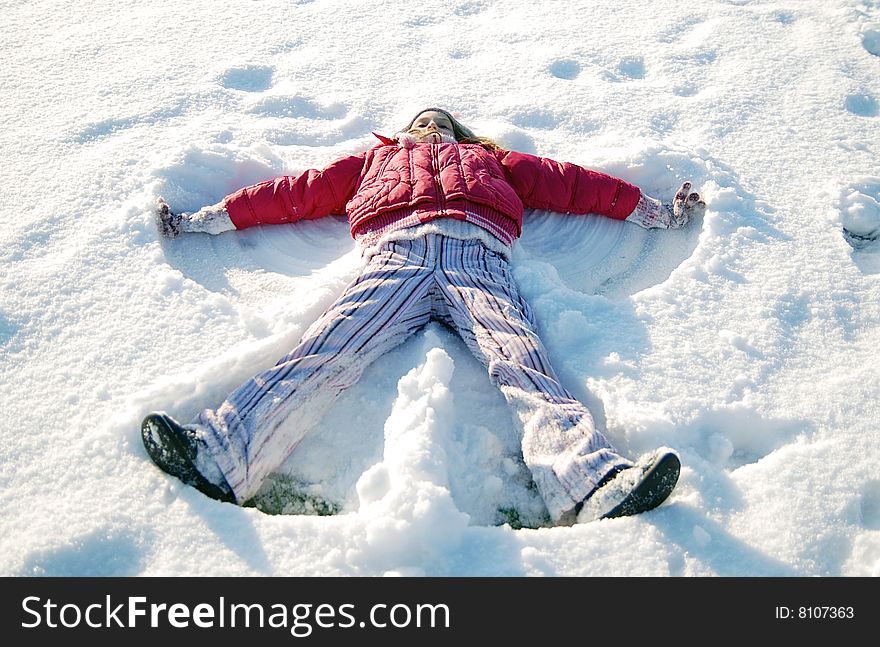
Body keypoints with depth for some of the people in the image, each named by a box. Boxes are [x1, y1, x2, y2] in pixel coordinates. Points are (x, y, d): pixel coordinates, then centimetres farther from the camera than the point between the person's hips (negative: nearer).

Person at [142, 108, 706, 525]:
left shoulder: (487, 159, 41)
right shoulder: (377, 159, 41)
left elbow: (570, 182, 35)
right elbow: (295, 192, 35)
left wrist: (659, 213, 30)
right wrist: (201, 220, 31)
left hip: (478, 257, 0)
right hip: (395, 255, 0)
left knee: (521, 363, -28)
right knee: (324, 354, -26)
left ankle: (591, 482, -50)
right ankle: (221, 457, -44)